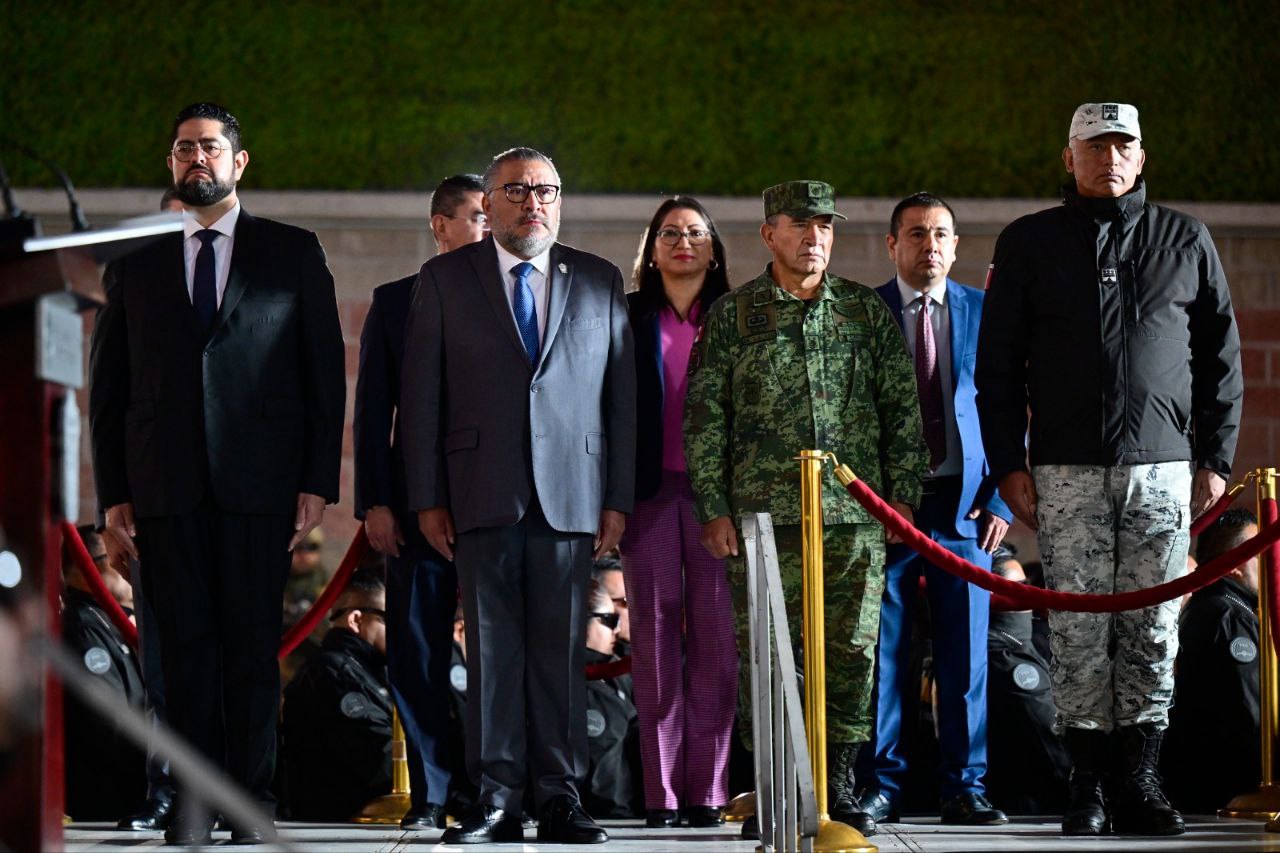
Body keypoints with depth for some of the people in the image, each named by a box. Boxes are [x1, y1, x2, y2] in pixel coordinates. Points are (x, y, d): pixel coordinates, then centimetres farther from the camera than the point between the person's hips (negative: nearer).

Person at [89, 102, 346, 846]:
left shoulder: (293, 254, 9)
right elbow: (108, 388, 12)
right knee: (185, 645, 0)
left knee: (253, 644, -1)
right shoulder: (136, 266, 14)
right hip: (165, 487, 1)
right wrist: (114, 496, 4)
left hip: (257, 480, -1)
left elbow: (326, 373, 6)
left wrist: (319, 480, -3)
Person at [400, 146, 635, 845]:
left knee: (561, 648, 0)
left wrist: (618, 498, 4)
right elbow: (421, 395, 5)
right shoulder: (444, 280, 8)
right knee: (492, 647, -1)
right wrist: (427, 498, -1)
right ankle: (496, 798, 2)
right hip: (483, 493, -1)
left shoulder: (599, 282, 12)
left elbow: (621, 394, 11)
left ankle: (559, 798, 4)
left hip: (570, 493, 1)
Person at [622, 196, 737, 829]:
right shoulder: (628, 318, 9)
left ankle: (707, 789, 0)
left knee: (715, 639, -2)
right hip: (651, 492, 0)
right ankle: (662, 793, 1)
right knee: (655, 639, 0)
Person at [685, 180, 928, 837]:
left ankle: (839, 785, 9)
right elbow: (704, 418, 5)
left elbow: (902, 407, 13)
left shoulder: (867, 311, 11)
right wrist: (712, 507, -1)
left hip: (855, 512, 2)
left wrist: (902, 493, 6)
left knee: (850, 651, 0)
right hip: (763, 513, -1)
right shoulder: (731, 315, 7)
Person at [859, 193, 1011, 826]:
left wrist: (1001, 500, -1)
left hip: (963, 505, 1)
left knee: (966, 651, 0)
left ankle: (964, 789, 6)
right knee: (880, 651, 0)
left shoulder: (985, 313, 8)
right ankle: (880, 787, 7)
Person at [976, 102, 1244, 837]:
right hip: (1067, 471, 0)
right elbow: (998, 364, 8)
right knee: (1078, 630, -3)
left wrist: (1216, 459, 5)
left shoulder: (1186, 241, 11)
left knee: (1154, 631, -1)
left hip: (1162, 468, 1)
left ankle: (1141, 778, 4)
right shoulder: (1029, 244, 9)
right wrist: (1009, 464, 1)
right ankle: (1089, 782, 2)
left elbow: (1222, 358, 12)